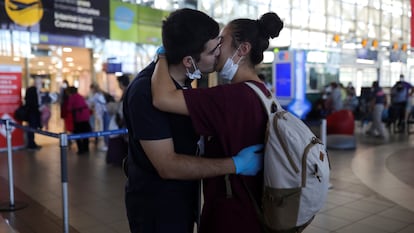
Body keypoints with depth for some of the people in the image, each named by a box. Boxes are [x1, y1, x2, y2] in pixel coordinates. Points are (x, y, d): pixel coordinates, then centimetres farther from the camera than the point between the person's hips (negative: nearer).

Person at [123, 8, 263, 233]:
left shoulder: (183, 79, 0)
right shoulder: (145, 91, -27)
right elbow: (167, 165, -29)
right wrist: (235, 165, -27)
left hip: (182, 195, 8)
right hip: (154, 202, -8)